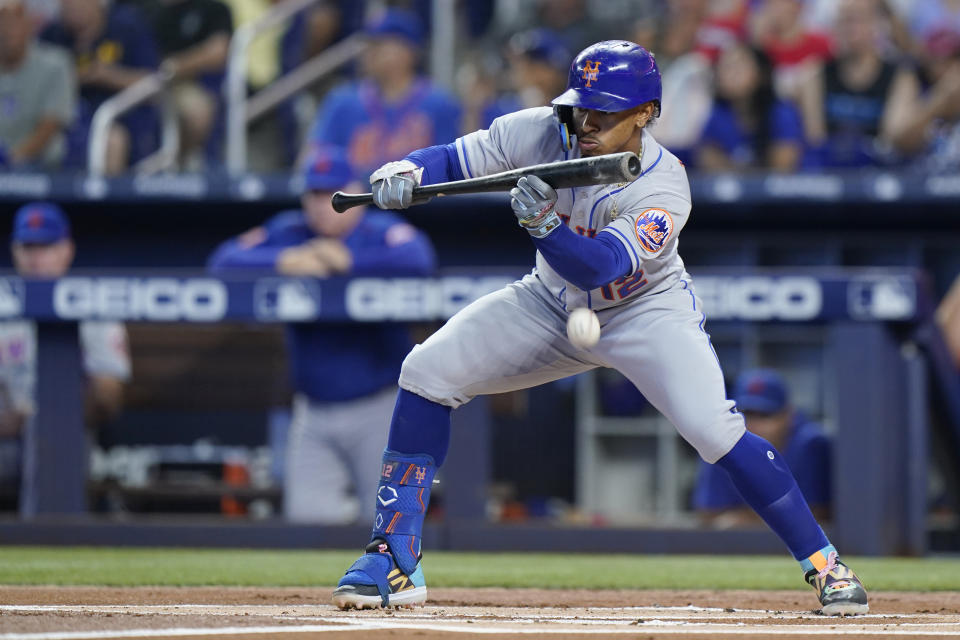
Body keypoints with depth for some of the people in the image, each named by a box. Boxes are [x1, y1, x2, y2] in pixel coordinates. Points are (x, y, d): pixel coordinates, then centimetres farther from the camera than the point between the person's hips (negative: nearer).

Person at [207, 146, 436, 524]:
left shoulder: (382, 232, -5)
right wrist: (282, 262, -18)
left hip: (379, 408, -3)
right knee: (307, 514, -3)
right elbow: (223, 261, -3)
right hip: (313, 416, 3)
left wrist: (349, 261, -20)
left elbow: (418, 259, -27)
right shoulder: (288, 234, 6)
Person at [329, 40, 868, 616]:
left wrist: (544, 224, -59)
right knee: (426, 373, -9)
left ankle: (822, 563, -13)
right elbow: (454, 160, -10)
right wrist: (406, 172, -32)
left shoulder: (663, 189, -31)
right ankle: (396, 562, -2)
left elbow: (596, 267, -42)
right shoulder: (542, 133, -19)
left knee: (713, 427, -27)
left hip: (647, 310, -5)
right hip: (554, 304, 5)